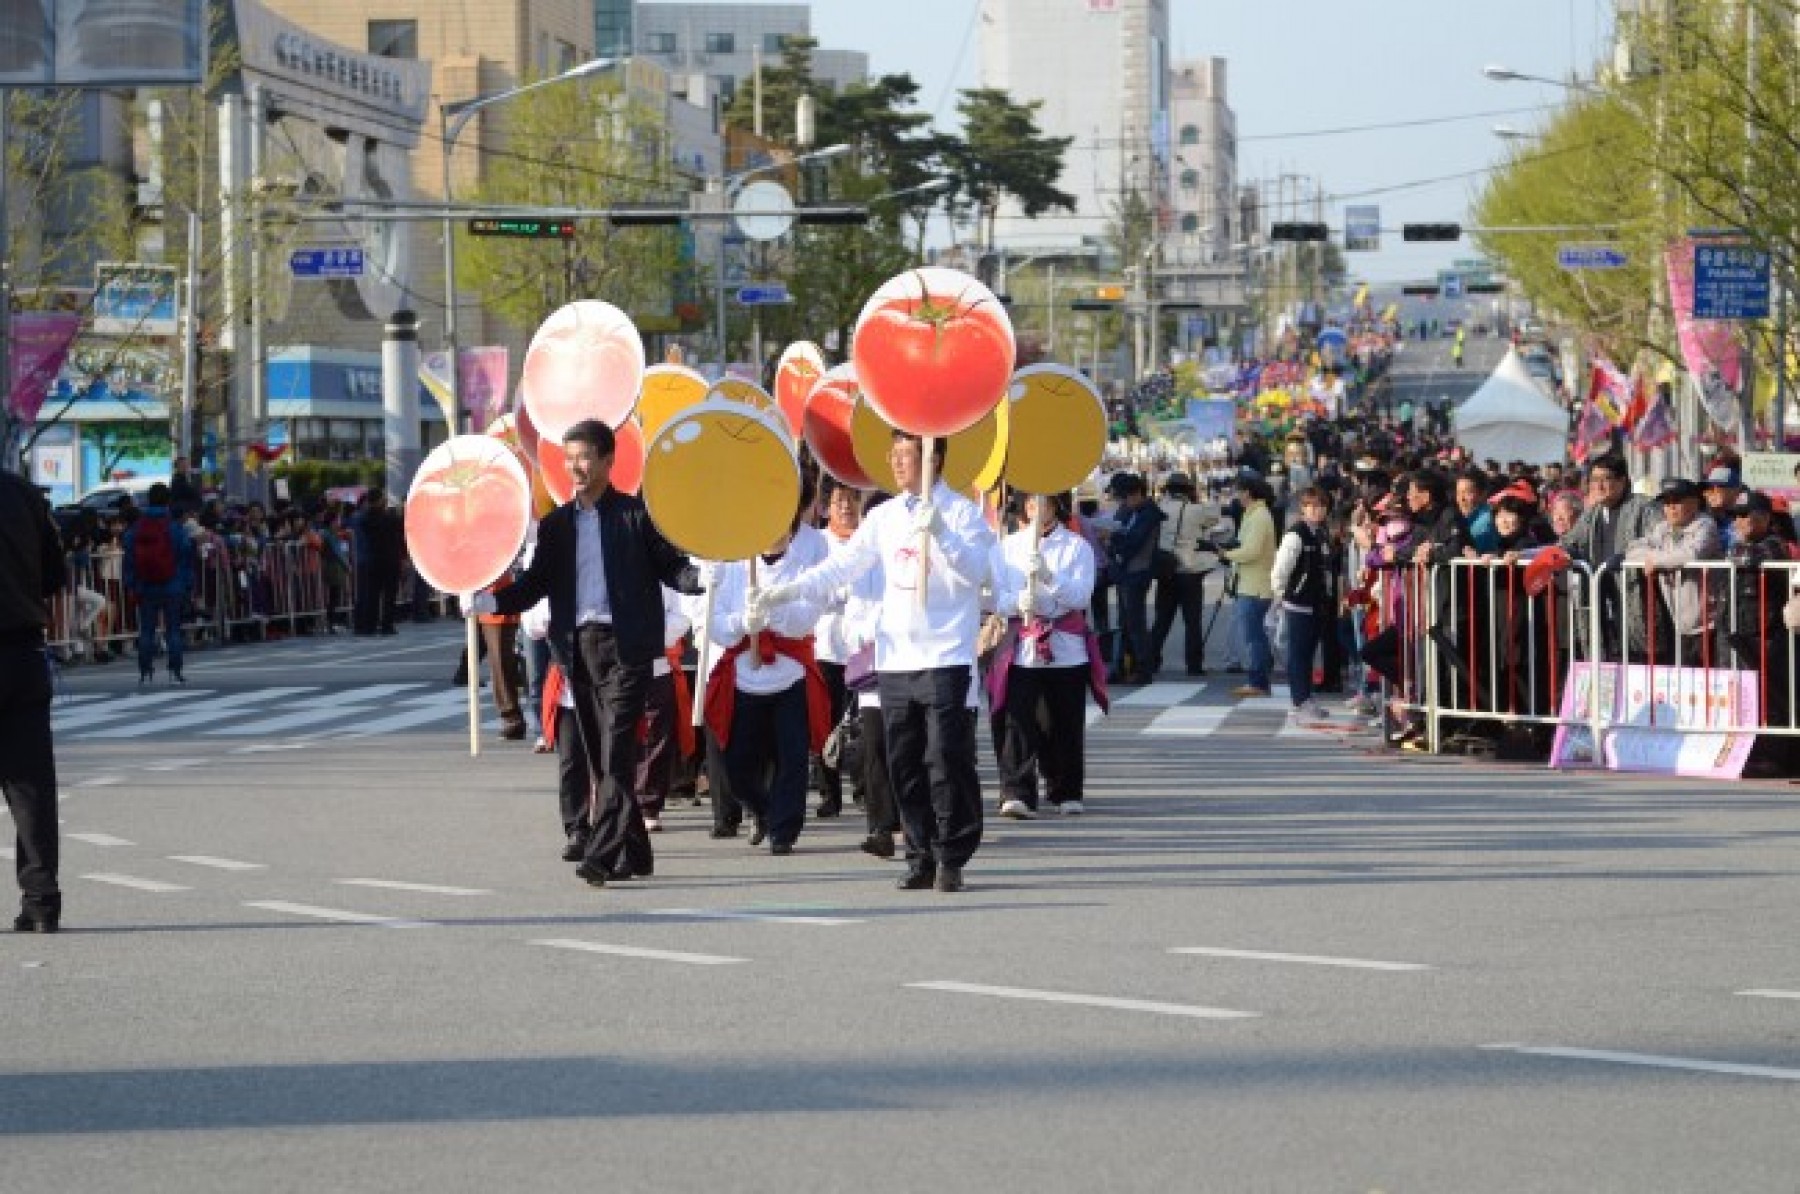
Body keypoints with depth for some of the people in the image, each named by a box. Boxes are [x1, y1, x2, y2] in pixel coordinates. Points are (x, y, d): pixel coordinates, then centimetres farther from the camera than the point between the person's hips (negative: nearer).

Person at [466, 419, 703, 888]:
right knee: (600, 757, 8)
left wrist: (699, 578, -23)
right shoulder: (556, 524, 13)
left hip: (625, 644, -5)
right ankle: (634, 853, 18)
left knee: (617, 752, -13)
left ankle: (602, 855, -19)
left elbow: (670, 566, -1)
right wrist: (489, 601, -5)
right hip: (578, 647, 5)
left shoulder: (637, 515, 0)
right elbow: (537, 582, 10)